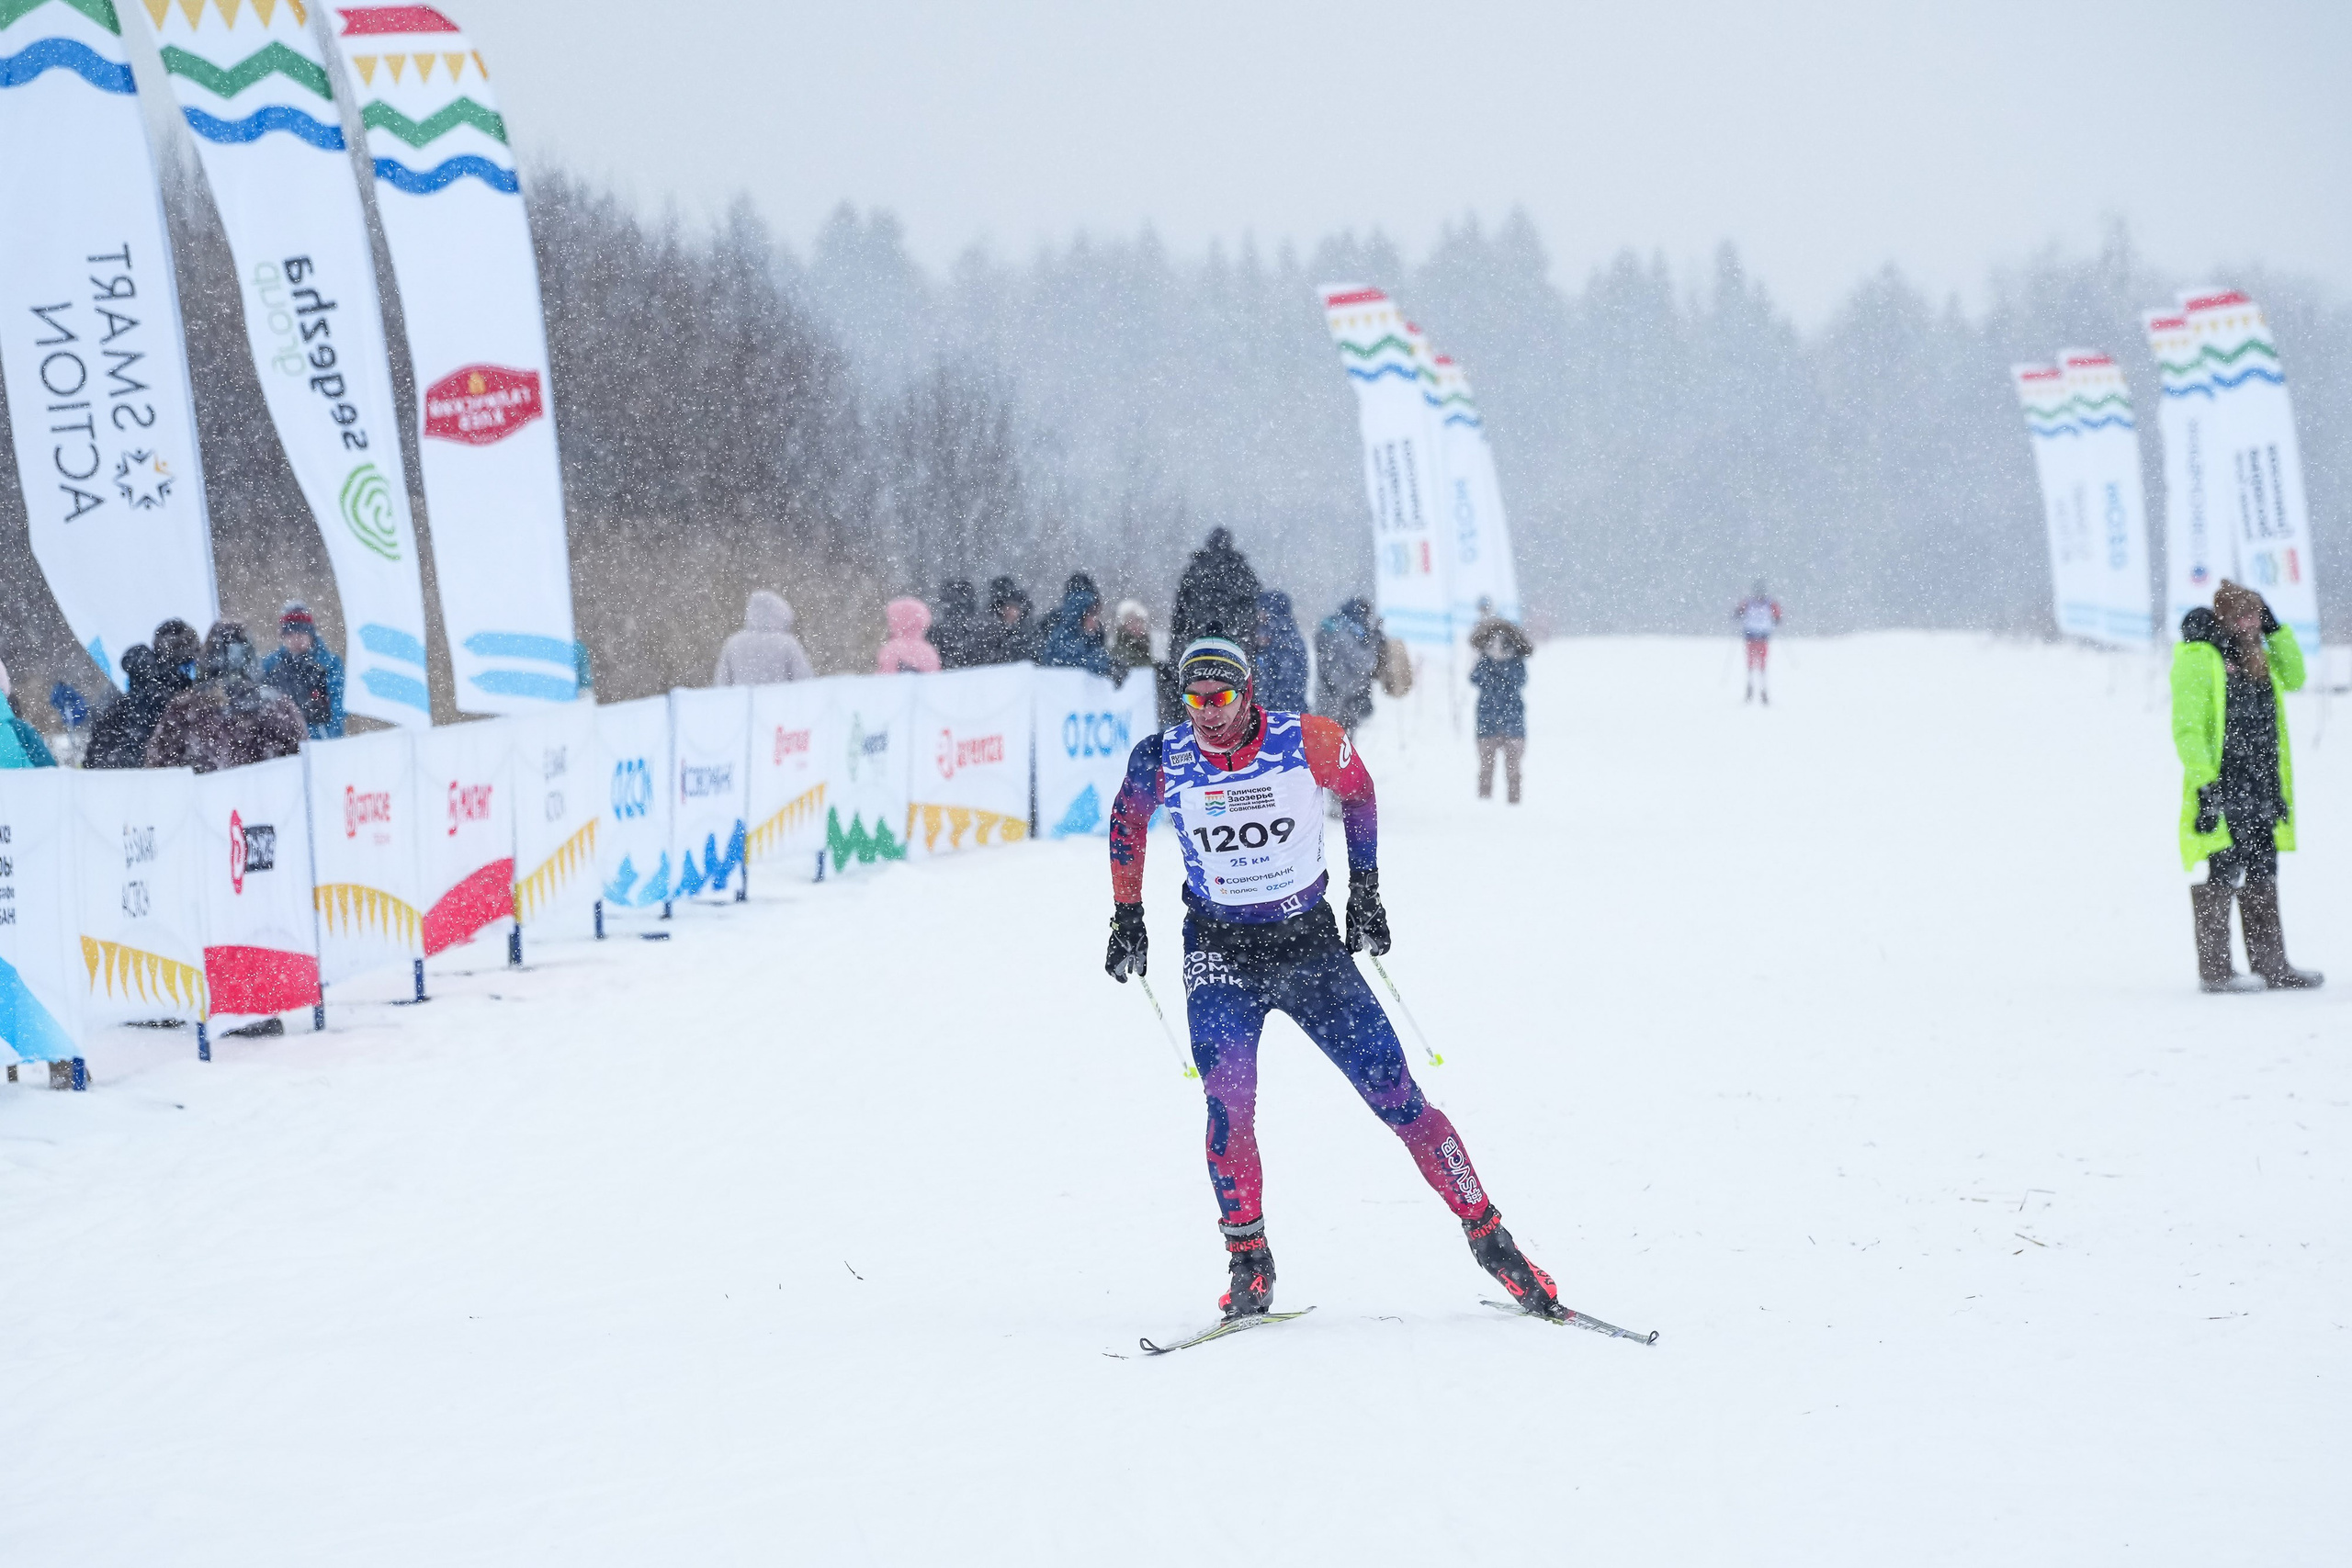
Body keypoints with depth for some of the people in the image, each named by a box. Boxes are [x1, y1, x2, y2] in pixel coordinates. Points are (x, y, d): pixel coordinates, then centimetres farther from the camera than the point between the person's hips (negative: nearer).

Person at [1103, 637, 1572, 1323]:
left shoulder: (1306, 742, -13)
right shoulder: (1162, 761, -11)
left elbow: (1356, 790, 8)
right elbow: (1127, 820, 11)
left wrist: (1365, 887, 10)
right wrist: (1127, 914, 12)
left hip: (1311, 944, 0)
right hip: (1220, 951, 0)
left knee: (1395, 1093, -3)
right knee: (1229, 1101, -20)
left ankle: (1486, 1232, 8)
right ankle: (1248, 1264, -6)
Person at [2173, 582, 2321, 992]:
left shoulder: (2255, 657, 14)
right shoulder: (2198, 658, -10)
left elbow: (2293, 678, 26)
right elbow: (2187, 728, -14)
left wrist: (2275, 629, 13)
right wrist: (2205, 785, -20)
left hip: (2260, 791, 8)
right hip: (2220, 792, -8)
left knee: (2261, 879, 10)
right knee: (2219, 878, -4)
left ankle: (2270, 965, 15)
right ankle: (2215, 969, 1)